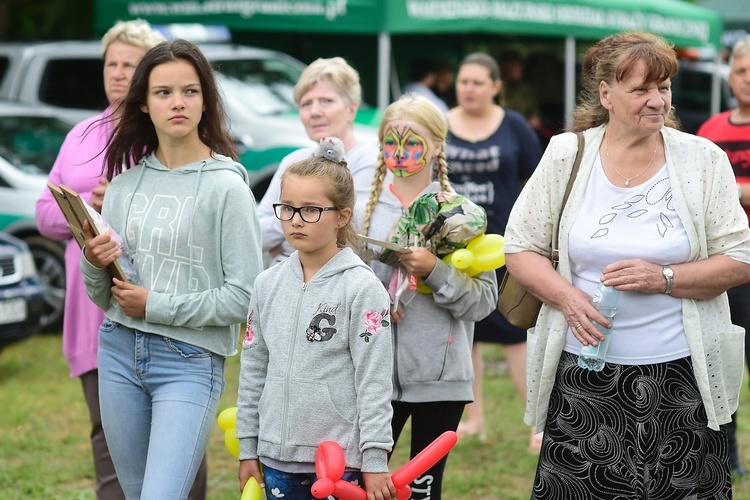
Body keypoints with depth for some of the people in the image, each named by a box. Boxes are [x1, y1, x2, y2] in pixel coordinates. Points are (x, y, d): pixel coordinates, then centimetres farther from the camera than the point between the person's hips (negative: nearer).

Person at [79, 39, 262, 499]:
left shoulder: (226, 187, -9)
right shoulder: (125, 183, 7)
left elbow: (244, 296, -13)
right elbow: (103, 297, 13)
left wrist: (156, 306, -12)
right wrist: (94, 265, -9)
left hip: (190, 361, -6)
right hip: (120, 352, 6)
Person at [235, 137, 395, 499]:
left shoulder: (361, 288, -7)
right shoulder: (268, 285, 8)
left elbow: (373, 381, -9)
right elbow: (253, 370, 13)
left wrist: (375, 461, -12)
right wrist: (247, 449, 13)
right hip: (277, 457, 5)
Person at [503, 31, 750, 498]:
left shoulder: (703, 160, 1)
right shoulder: (566, 156, 2)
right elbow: (520, 248, 6)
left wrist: (664, 278, -15)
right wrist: (566, 296, -11)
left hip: (678, 372, 0)